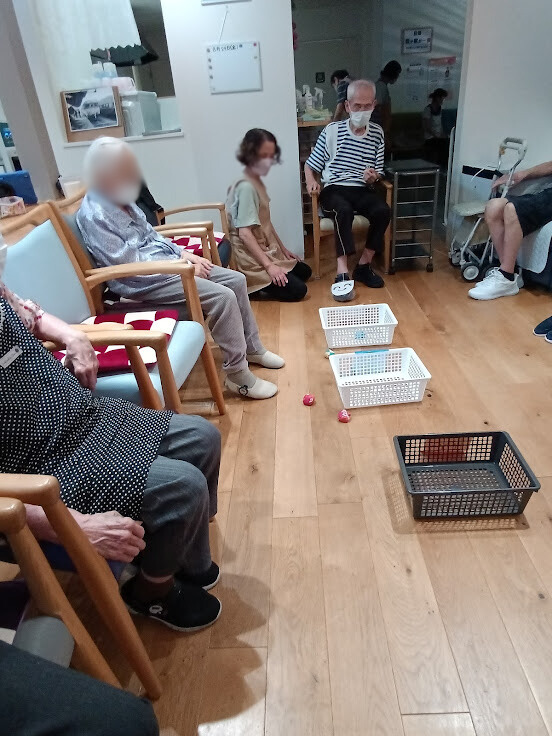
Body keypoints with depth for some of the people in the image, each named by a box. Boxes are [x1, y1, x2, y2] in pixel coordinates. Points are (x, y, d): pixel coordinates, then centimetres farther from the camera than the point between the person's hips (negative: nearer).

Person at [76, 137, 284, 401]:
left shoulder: (121, 199, 10)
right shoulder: (94, 215, -16)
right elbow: (130, 265, -21)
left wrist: (184, 254, 4)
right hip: (143, 281, -9)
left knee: (236, 280, 3)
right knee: (222, 297, -24)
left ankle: (252, 348, 17)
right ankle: (238, 375, -13)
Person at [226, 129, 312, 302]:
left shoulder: (257, 182, 8)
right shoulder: (246, 187, -20)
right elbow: (244, 233, -25)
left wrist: (283, 249, 16)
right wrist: (268, 265, -26)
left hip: (265, 250, 10)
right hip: (251, 260, -10)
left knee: (304, 272, 22)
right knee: (297, 290, -12)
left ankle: (256, 285, 12)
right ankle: (246, 287, -4)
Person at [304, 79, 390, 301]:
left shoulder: (377, 133, 10)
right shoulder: (331, 131, 2)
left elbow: (379, 173, 14)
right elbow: (310, 166, 7)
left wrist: (374, 176, -10)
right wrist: (311, 181, -15)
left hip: (363, 190, 3)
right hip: (334, 189, -2)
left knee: (383, 211, -28)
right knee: (344, 211, -37)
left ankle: (364, 265, -13)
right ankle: (342, 272, -38)